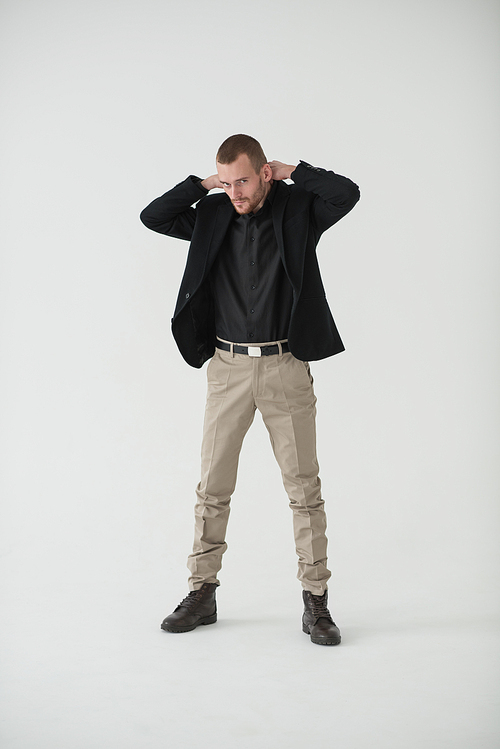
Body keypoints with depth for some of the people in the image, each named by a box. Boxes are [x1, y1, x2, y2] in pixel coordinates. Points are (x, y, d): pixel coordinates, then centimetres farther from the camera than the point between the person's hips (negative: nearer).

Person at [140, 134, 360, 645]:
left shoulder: (298, 209, -1)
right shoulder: (212, 216, 7)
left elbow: (348, 193, -17)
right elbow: (152, 217, 2)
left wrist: (291, 172, -6)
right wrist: (204, 183, 0)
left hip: (286, 367, -2)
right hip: (228, 367, 2)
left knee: (304, 487, 2)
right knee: (213, 486, 6)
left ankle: (315, 602, 12)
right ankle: (202, 594, 19)